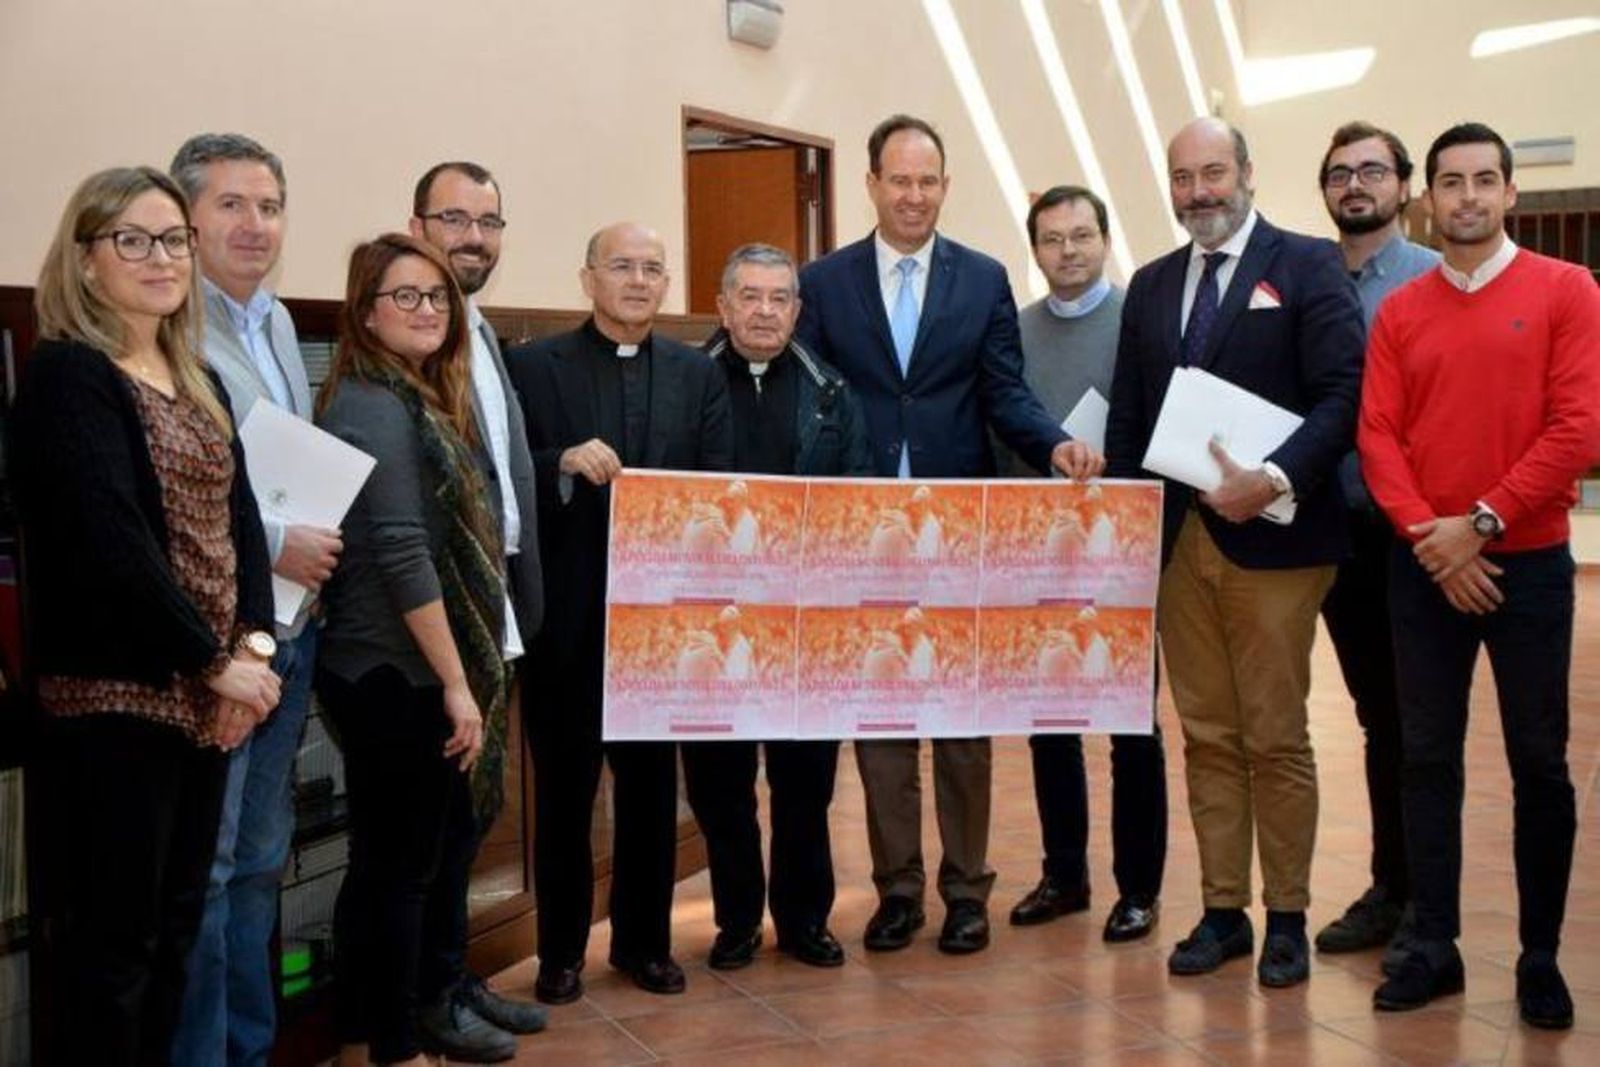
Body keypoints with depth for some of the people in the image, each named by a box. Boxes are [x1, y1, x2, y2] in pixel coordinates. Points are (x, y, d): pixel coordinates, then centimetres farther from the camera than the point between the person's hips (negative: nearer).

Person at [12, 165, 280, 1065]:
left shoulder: (200, 382, 14)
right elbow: (110, 543, -19)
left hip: (205, 695, 8)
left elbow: (240, 521, 9)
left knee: (176, 926, 14)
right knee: (113, 938, 1)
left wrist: (256, 643, -6)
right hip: (114, 695, -7)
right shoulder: (67, 375, -10)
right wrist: (213, 663, -14)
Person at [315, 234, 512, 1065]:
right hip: (395, 674, -9)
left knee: (388, 861, 16)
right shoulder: (372, 407, -16)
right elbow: (402, 558, -21)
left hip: (408, 670, 9)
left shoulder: (427, 399, 13)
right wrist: (456, 682, -20)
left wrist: (463, 675, 16)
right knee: (402, 865, 1)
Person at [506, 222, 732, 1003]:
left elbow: (717, 487, 1)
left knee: (652, 784, 12)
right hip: (565, 615, -2)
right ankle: (561, 950, 22)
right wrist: (564, 463, -24)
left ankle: (645, 940, 26)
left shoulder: (698, 374, 7)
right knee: (562, 786, 9)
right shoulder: (532, 367, -1)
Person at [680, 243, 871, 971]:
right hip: (712, 611, -1)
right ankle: (736, 919, 22)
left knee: (807, 772, 9)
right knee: (718, 773, 7)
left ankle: (804, 917, 23)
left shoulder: (830, 393, 9)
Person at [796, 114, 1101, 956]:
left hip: (962, 529, 0)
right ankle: (896, 886, 19)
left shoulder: (984, 280, 6)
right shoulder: (823, 283, 5)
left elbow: (1006, 394, 1)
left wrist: (1055, 445, -19)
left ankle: (966, 887, 17)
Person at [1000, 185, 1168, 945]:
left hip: (1119, 552, -4)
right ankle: (1064, 873, 24)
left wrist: (1114, 523, -16)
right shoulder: (1014, 331, 9)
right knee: (1048, 722, 11)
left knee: (1133, 726, 6)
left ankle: (1139, 887, 16)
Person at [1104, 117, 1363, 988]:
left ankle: (1287, 916, 16)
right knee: (1206, 736, 10)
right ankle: (1223, 910, 20)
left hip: (1271, 536, -5)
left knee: (1276, 738, 3)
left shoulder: (1308, 266, -2)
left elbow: (1341, 395, -10)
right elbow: (1127, 415, 14)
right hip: (1176, 539, 5)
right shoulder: (1151, 286, 14)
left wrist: (1273, 479, -23)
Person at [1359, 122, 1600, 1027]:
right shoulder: (1398, 312, 7)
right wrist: (1429, 537, -12)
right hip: (1423, 569, 3)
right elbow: (1378, 437, 1)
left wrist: (1481, 523, -13)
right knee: (1427, 759, 6)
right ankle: (1435, 946, 16)